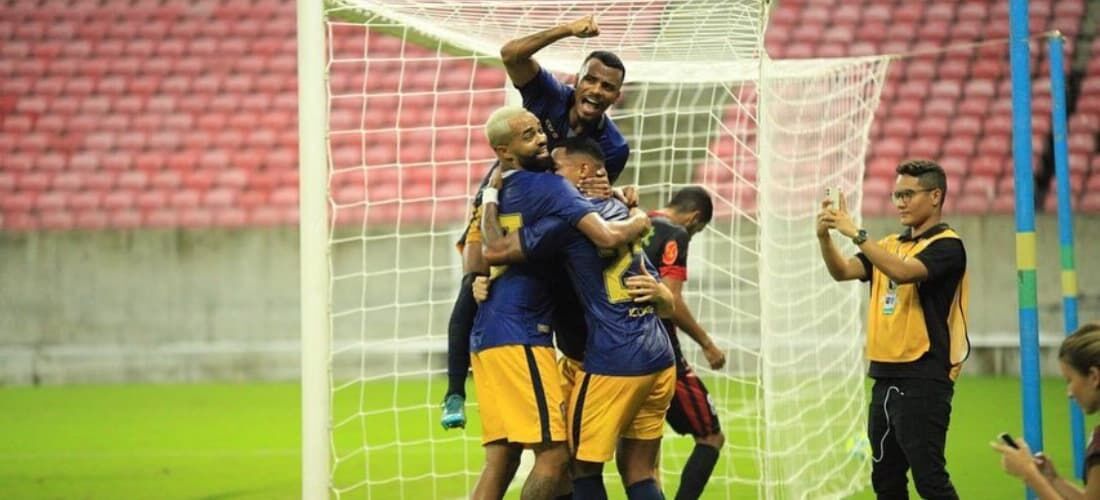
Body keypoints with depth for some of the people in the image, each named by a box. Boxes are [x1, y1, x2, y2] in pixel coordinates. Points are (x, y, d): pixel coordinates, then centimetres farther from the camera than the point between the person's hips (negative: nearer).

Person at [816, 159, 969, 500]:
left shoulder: (946, 245, -7)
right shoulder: (891, 245, 15)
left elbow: (902, 271, -24)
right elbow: (843, 272, 4)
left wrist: (856, 234, -26)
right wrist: (825, 237, -13)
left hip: (923, 381, -8)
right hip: (885, 377, 8)